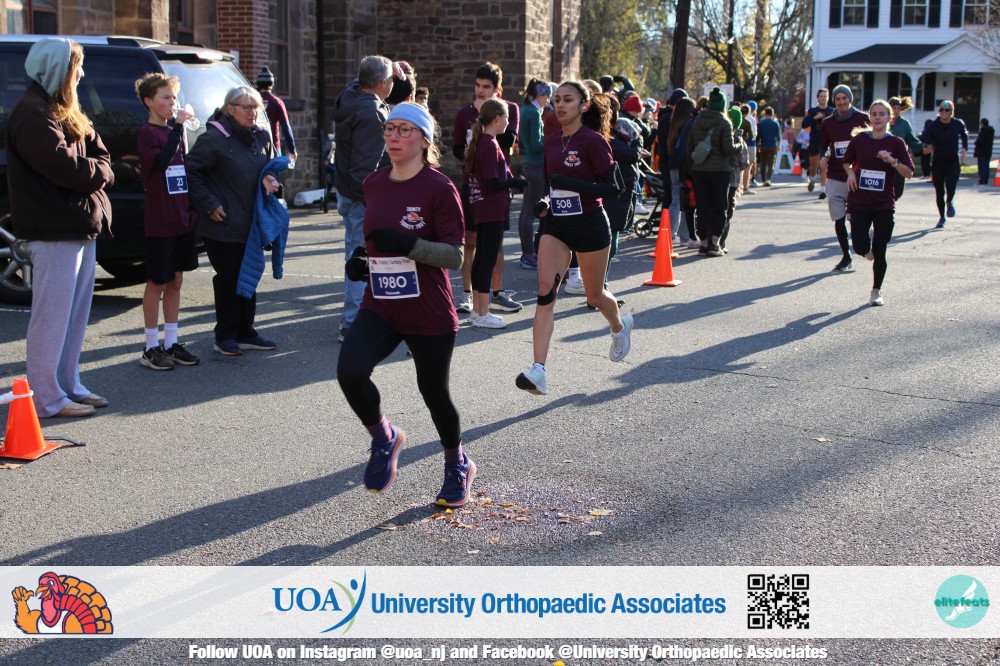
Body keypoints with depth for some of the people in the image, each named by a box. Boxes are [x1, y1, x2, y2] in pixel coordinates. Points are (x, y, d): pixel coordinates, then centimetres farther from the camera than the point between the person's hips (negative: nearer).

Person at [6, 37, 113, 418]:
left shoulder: (63, 111, 19)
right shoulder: (33, 113, -13)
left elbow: (99, 155, 15)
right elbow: (64, 165, -22)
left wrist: (95, 173, -6)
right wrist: (99, 172, -4)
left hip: (81, 225, 10)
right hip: (55, 230, -10)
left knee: (76, 314, 15)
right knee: (53, 316, -5)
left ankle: (69, 386, 24)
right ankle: (47, 399, 1)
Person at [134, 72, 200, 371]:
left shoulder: (174, 132, 15)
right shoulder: (147, 132, -9)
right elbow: (160, 162, -27)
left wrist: (192, 210, 12)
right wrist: (177, 127, -28)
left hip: (183, 219, 7)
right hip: (159, 222, -7)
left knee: (175, 282, 11)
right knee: (157, 283, -1)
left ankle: (171, 343, 18)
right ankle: (151, 348, 6)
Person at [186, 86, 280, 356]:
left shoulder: (262, 136, 8)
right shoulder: (213, 138, -12)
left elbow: (272, 164, 21)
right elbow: (192, 173, -10)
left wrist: (270, 178, -3)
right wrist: (209, 204, -14)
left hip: (252, 222, 7)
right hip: (223, 225, -6)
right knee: (228, 278, 0)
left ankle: (245, 332, 22)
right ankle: (225, 337, 10)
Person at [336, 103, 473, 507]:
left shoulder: (440, 189, -12)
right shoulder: (373, 184, 7)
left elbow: (455, 256, -15)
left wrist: (407, 244, -29)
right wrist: (361, 259, 5)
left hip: (430, 313, -4)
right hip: (380, 307, 4)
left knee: (434, 392, 9)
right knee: (350, 370, -21)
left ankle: (458, 466, 38)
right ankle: (383, 438, 8)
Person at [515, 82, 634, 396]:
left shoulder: (593, 141, -11)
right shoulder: (551, 142, 7)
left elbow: (614, 187, -15)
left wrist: (574, 185, -26)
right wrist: (545, 202, 1)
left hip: (590, 225, -4)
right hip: (555, 224, 5)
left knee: (595, 295, 12)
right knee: (546, 291, -13)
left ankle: (620, 326, 49)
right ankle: (538, 372, -20)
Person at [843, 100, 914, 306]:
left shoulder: (896, 143, -1)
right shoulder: (859, 139, 2)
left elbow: (909, 173, -5)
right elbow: (847, 161, 17)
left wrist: (892, 160, -20)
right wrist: (851, 173, -3)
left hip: (884, 204, -1)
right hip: (860, 202, 1)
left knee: (879, 252, -1)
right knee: (861, 248, -11)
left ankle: (876, 291, 17)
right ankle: (869, 236, 26)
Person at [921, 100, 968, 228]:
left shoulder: (958, 124, -4)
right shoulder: (933, 126, -11)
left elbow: (964, 135, 16)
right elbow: (924, 138, -23)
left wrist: (964, 148, 2)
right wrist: (925, 148, -45)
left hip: (953, 161, 0)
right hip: (938, 161, 0)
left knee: (951, 186, -20)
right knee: (939, 192, 5)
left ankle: (950, 202, 16)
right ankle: (942, 217, 24)